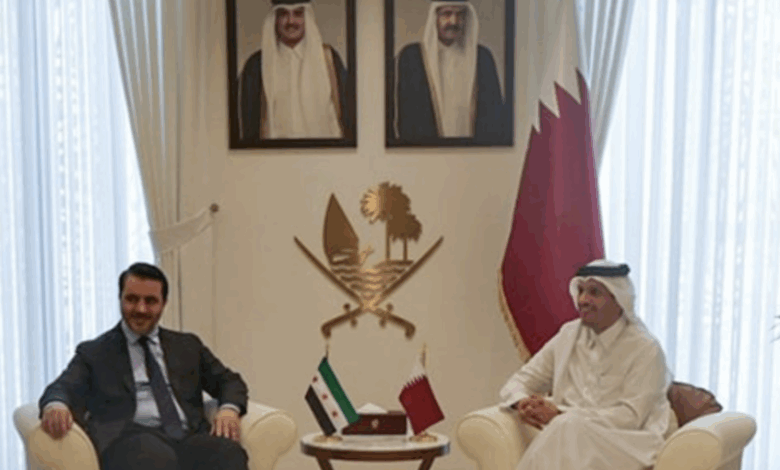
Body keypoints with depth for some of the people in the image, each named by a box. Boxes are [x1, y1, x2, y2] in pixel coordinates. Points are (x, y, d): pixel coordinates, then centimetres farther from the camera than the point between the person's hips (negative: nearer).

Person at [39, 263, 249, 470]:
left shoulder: (187, 346, 27)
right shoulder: (93, 352, 19)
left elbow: (229, 381, 24)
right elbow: (64, 387, 5)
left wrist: (229, 408, -1)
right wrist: (55, 405, -21)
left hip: (189, 436, 2)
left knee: (228, 452, -35)